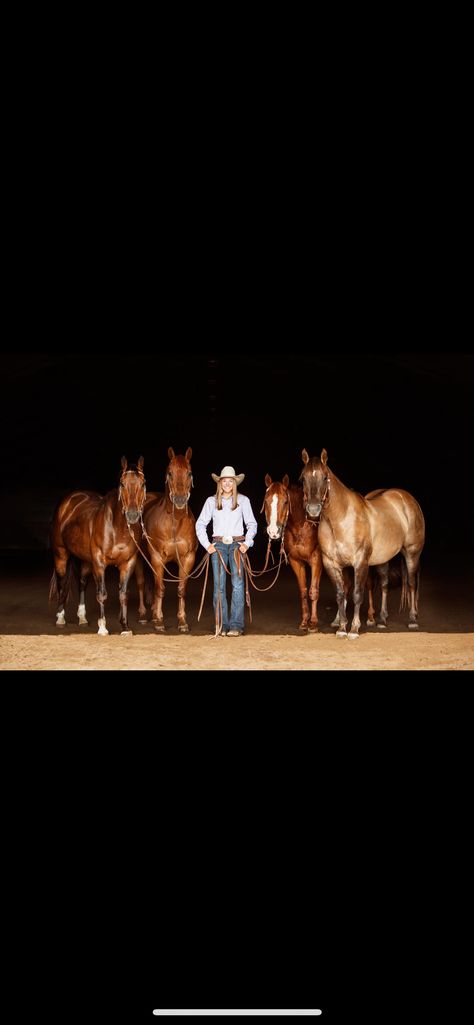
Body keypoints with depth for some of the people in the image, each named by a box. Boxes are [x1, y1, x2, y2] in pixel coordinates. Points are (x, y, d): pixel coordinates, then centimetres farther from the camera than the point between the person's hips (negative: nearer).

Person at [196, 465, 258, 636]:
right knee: (219, 586, -1)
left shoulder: (243, 500, 5)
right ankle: (221, 625, 5)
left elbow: (252, 524, 9)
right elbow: (200, 524, 9)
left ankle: (236, 625, -8)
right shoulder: (211, 501, 6)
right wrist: (207, 545, -1)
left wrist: (247, 543, -4)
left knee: (238, 584, -10)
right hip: (218, 545, 1)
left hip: (237, 545, -1)